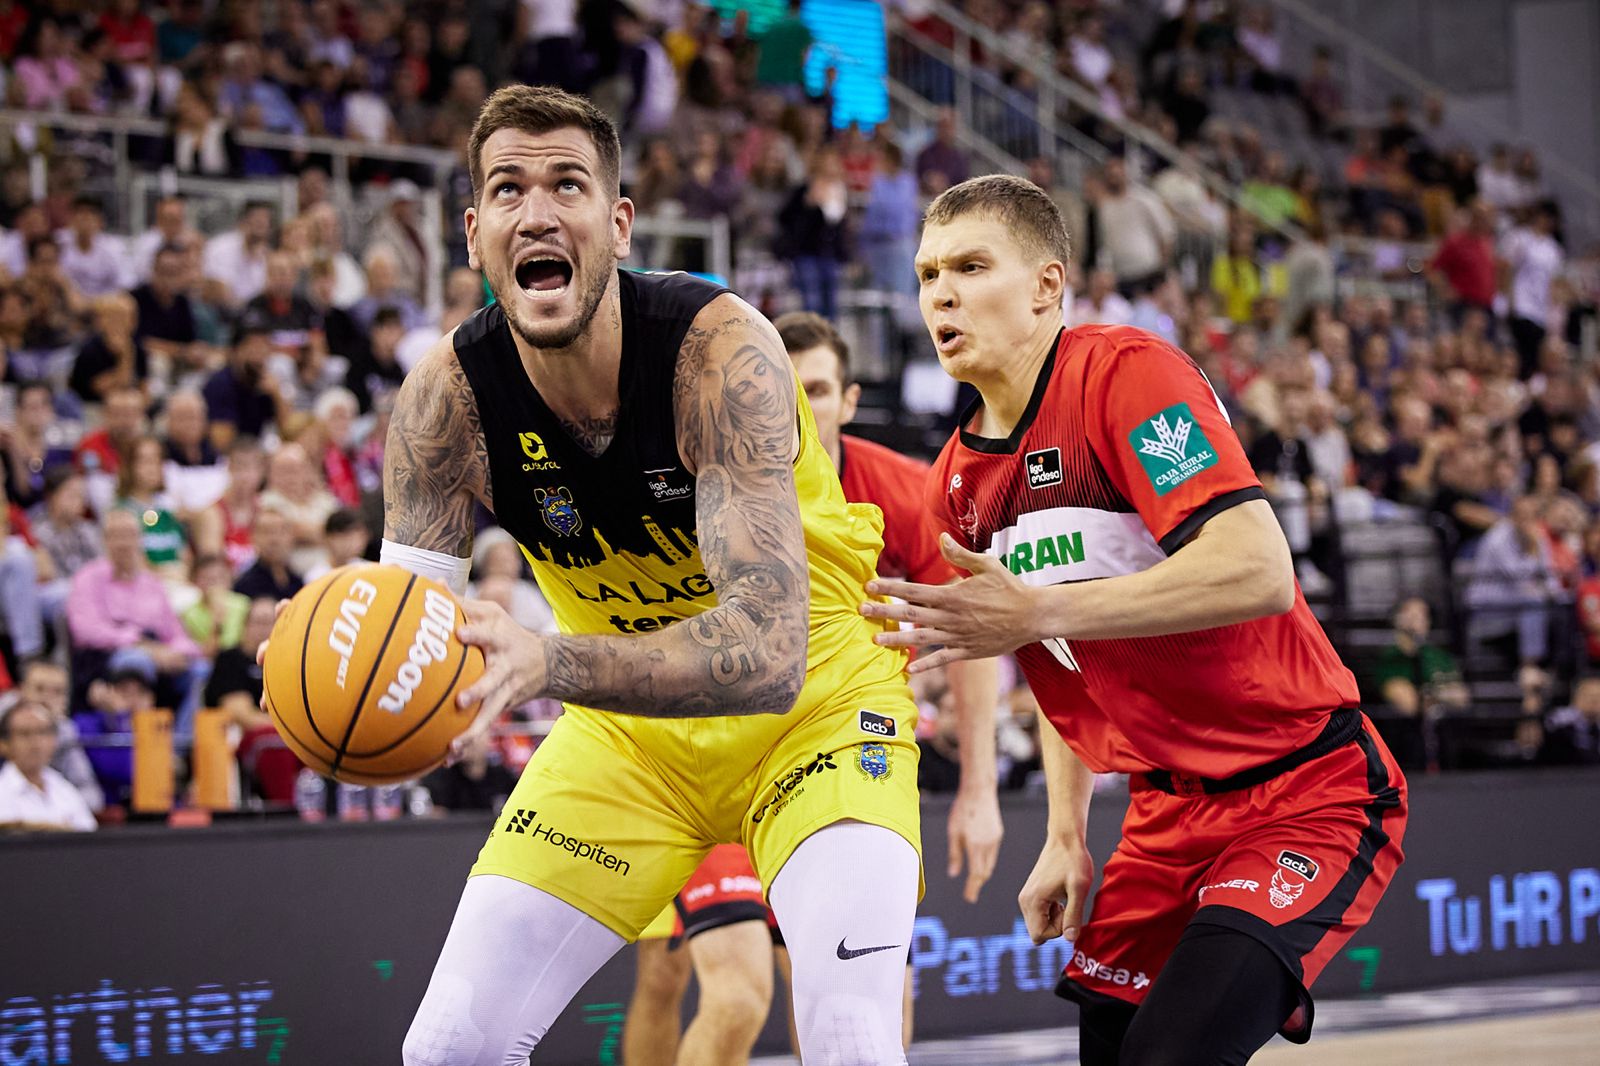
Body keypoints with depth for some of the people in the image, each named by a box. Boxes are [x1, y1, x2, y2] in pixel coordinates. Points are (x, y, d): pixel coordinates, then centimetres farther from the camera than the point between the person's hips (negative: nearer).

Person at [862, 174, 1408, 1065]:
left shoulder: (1125, 372, -17)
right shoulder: (959, 482, 7)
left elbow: (1259, 572, -30)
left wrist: (1037, 612, -32)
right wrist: (1066, 837, 13)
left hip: (1306, 794, -8)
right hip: (1170, 812, 8)